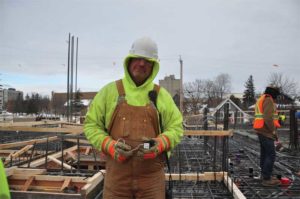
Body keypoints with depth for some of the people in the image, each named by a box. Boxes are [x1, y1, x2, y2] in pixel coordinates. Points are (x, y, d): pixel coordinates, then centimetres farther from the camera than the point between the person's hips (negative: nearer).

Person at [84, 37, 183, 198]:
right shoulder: (110, 91, 4)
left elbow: (176, 127, 7)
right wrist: (110, 146, -11)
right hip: (117, 174, 0)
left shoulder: (161, 95, 5)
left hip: (151, 177, 1)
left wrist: (159, 144, -13)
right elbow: (91, 124, 5)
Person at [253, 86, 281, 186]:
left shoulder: (261, 100, 18)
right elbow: (268, 118, -23)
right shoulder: (268, 100, -13)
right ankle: (266, 179, -5)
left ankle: (265, 175, 25)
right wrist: (273, 130, -14)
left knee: (264, 153, 16)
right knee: (271, 154, -7)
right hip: (266, 132, -10)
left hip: (262, 131, 10)